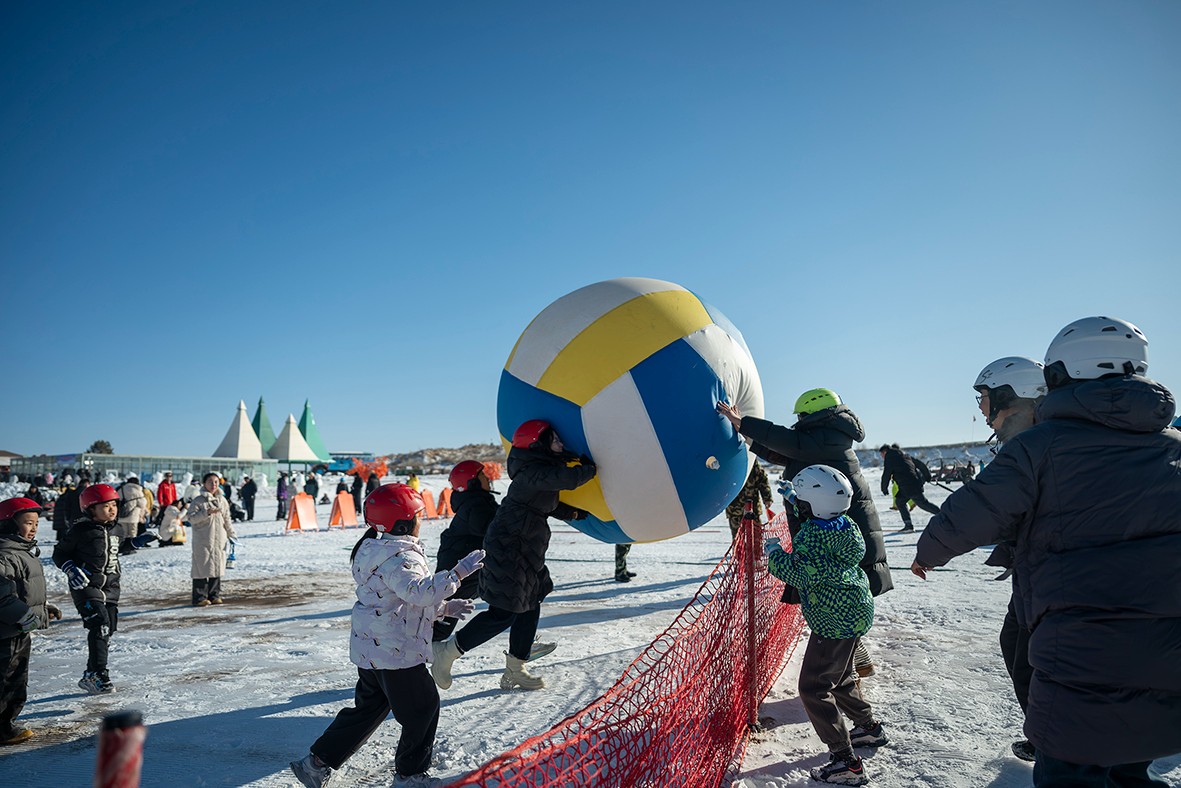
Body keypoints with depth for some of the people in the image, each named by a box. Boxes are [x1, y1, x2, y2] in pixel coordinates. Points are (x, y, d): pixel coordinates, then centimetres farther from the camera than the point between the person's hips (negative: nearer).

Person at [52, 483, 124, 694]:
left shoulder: (115, 529, 8)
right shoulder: (80, 530, -11)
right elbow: (59, 554, -3)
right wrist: (71, 570, -18)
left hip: (111, 587, 7)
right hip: (86, 587, -7)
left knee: (109, 629, 7)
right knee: (100, 625, -20)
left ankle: (91, 675, 20)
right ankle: (97, 675, -16)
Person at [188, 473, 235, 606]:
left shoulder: (222, 500, 12)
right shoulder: (198, 500, -5)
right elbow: (191, 518, -14)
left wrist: (232, 534, 17)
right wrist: (207, 512, -25)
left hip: (219, 540, 5)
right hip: (202, 541, -5)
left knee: (217, 567, 8)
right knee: (202, 568, -4)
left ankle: (214, 595, 17)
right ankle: (199, 597, 2)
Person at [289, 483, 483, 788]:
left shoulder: (377, 551, 13)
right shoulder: (399, 557, -21)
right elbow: (419, 592, -38)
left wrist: (446, 608, 18)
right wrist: (458, 572, -37)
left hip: (370, 650, 10)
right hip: (396, 652, -10)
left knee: (368, 709, 22)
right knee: (423, 709, 7)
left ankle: (317, 762, 27)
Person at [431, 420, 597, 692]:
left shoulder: (542, 469, 9)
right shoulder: (535, 472, -22)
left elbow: (547, 505, 21)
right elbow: (569, 479, -35)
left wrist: (573, 512, 6)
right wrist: (592, 468, -16)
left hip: (525, 552, 10)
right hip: (508, 550, -10)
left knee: (529, 609, 15)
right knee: (503, 613, -5)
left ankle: (514, 671, 27)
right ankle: (446, 651, 7)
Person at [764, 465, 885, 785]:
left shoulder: (811, 533, -24)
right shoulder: (842, 524, 4)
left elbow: (801, 575, -26)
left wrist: (774, 553, -11)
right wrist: (794, 499, 26)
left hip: (834, 622, -10)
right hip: (855, 614, 10)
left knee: (813, 688, -4)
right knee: (840, 677, 27)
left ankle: (846, 762, -1)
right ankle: (868, 727, 43)